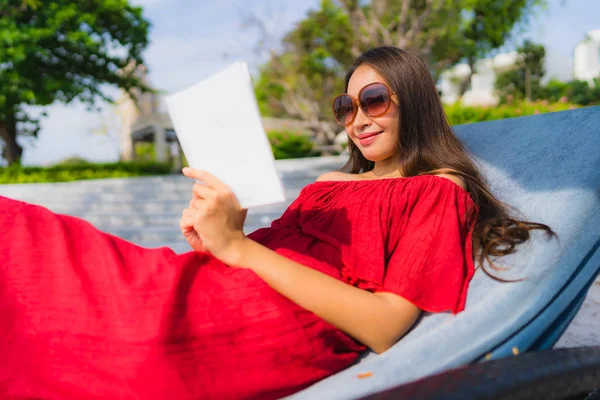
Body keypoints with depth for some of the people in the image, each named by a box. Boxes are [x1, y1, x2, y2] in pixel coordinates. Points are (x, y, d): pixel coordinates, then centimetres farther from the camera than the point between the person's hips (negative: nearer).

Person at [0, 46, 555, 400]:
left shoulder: (440, 191, 6)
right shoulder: (327, 184, 28)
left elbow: (384, 327, -10)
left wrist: (238, 246, -13)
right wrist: (213, 236, -4)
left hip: (290, 324, -7)